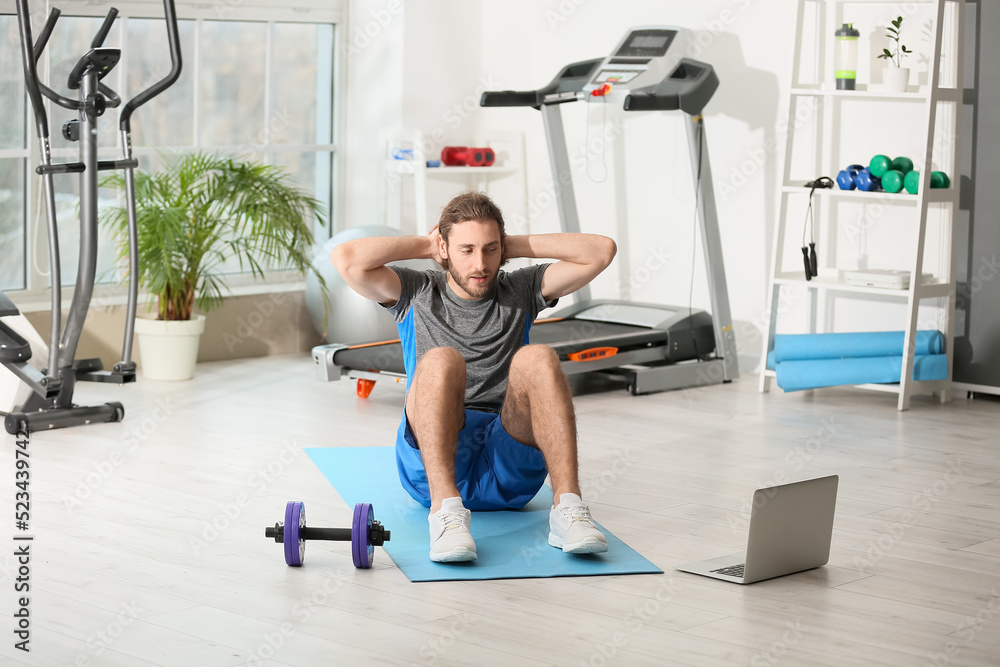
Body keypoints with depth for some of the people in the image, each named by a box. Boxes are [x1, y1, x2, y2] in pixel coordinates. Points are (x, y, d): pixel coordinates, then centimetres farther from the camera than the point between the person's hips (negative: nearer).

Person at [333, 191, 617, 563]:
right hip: (432, 461, -1)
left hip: (510, 469, 1)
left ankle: (568, 505, -39)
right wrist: (423, 245, 9)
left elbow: (601, 251, 8)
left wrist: (518, 245, 12)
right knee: (440, 361, -31)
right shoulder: (417, 293, 14)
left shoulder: (520, 292, 18)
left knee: (537, 358, -27)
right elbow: (346, 259, -3)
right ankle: (446, 507, -44)